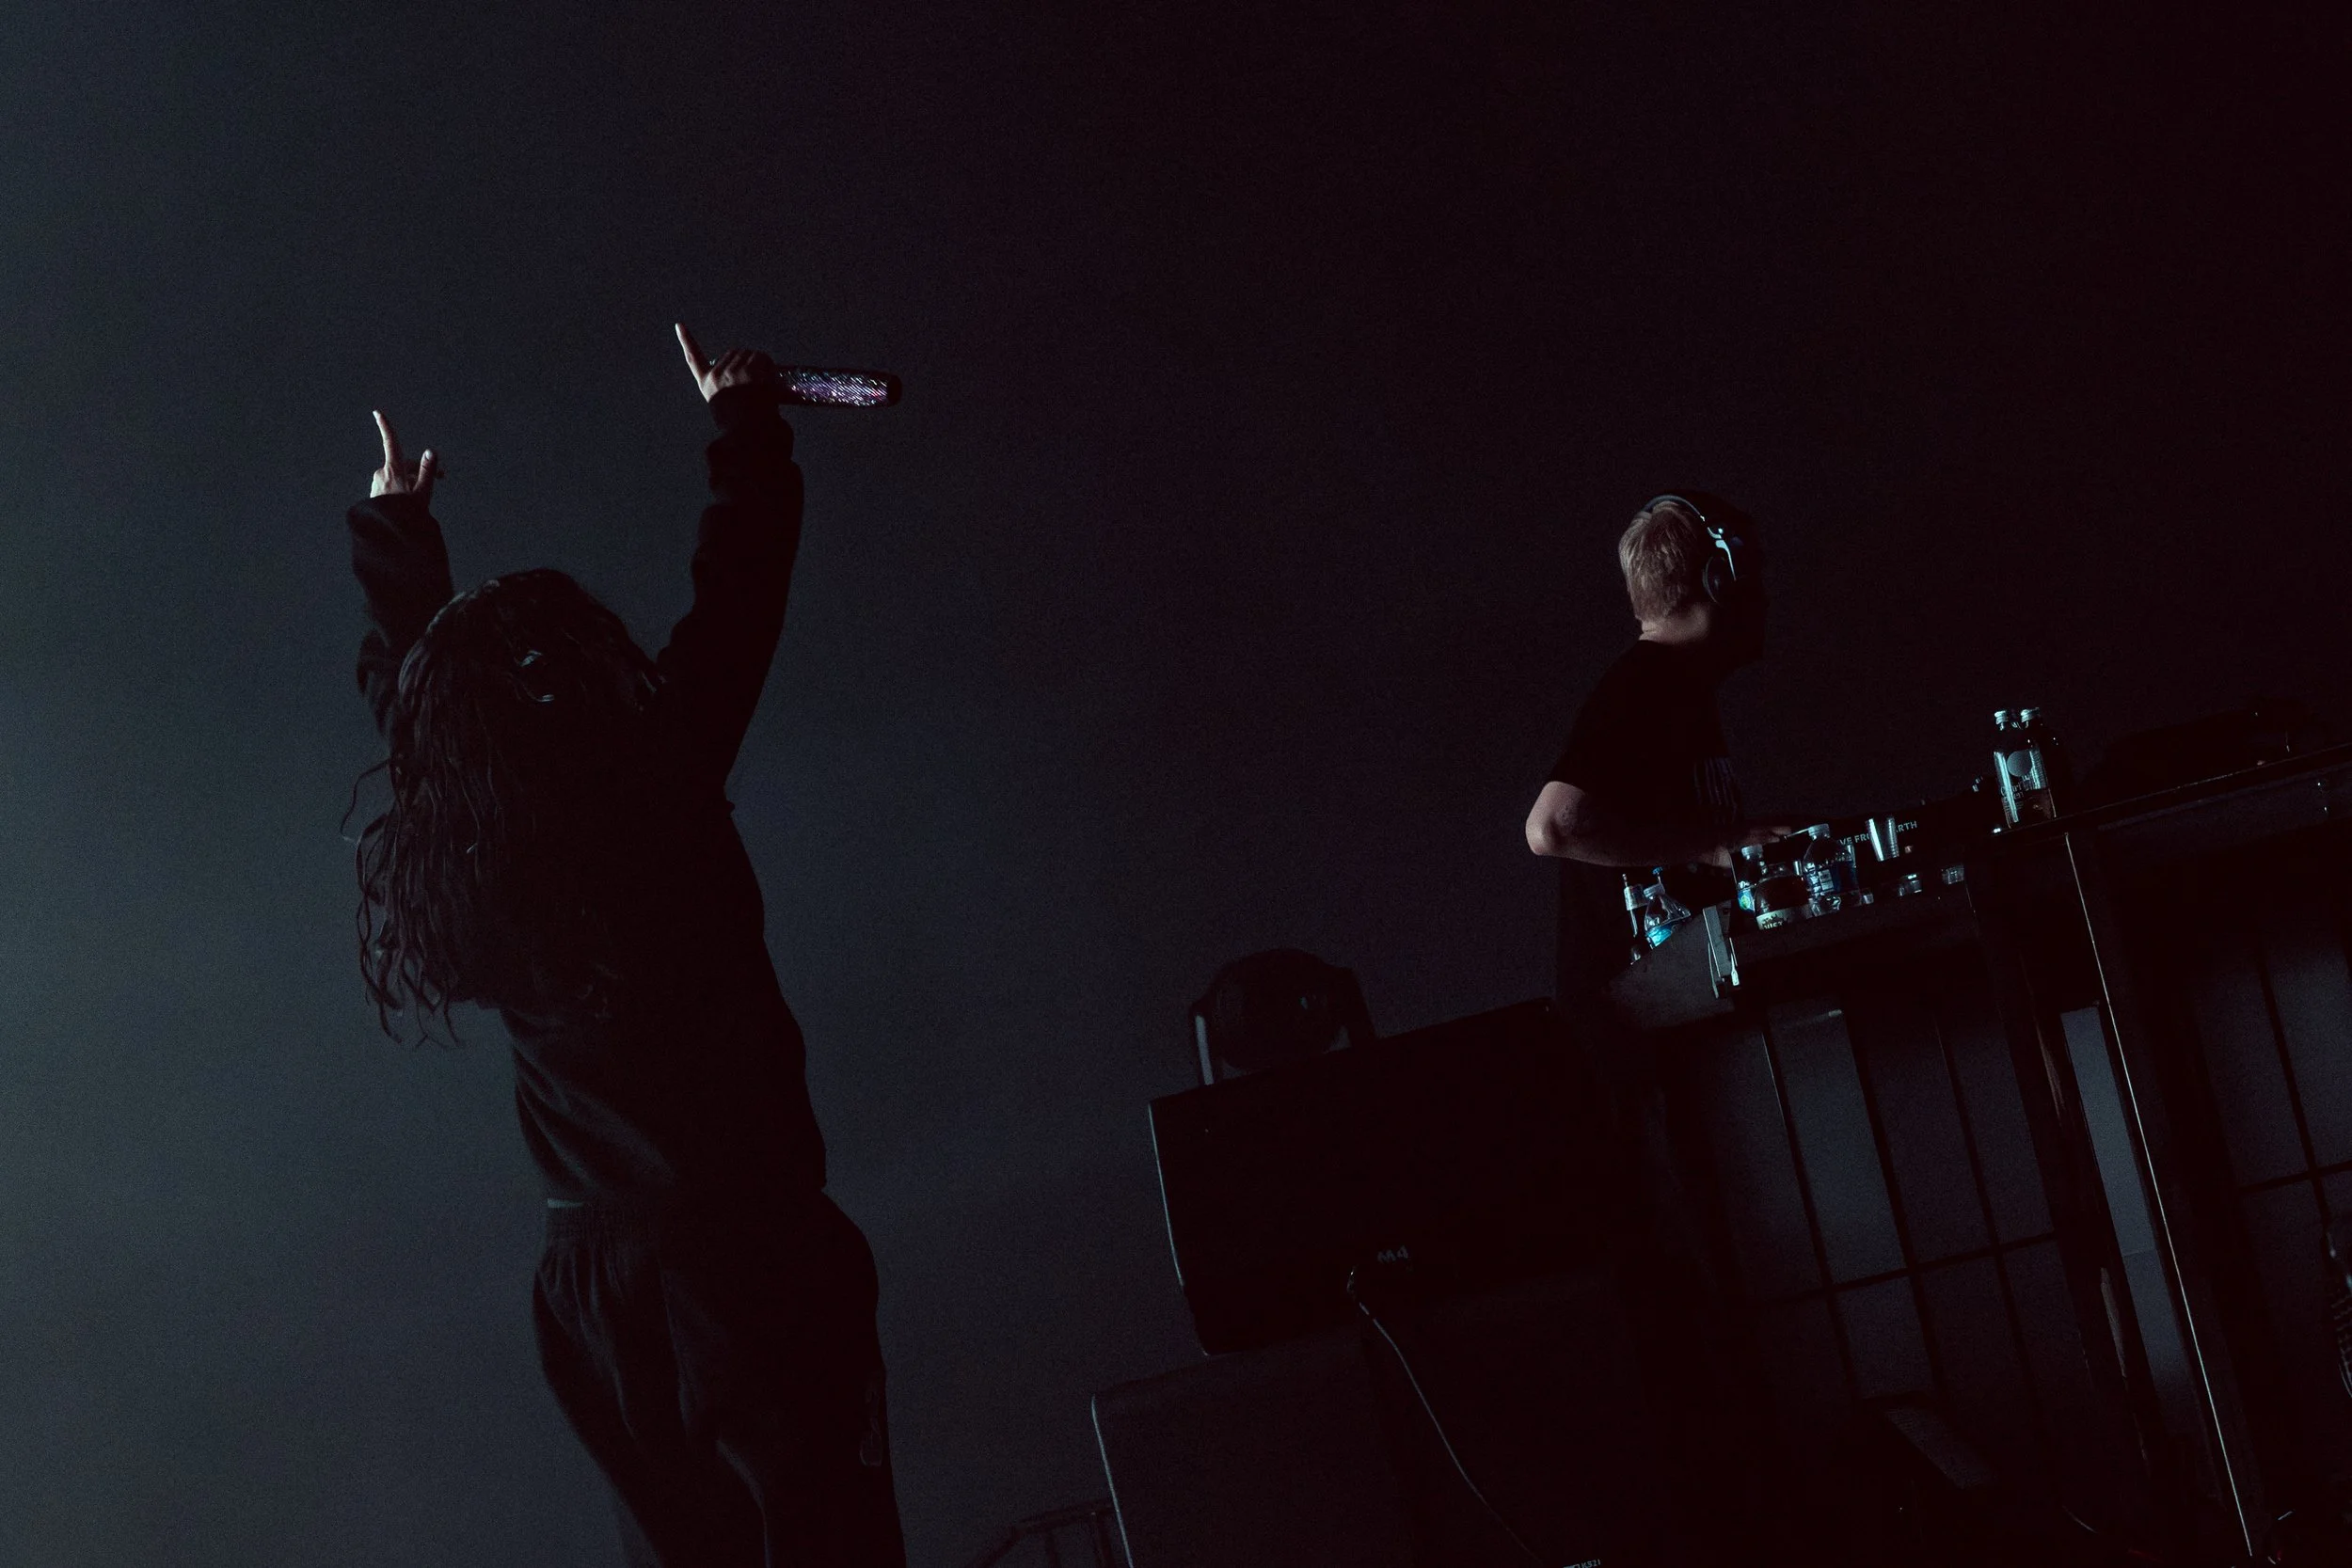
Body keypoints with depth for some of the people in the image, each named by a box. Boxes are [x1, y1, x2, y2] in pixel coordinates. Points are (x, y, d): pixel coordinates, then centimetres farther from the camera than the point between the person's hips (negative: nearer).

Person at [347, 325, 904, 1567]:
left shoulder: (446, 856, 1)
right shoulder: (659, 789, -13)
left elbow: (406, 679, 21)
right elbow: (737, 601, 0)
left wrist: (394, 537, 38)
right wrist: (743, 426, 16)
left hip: (597, 1283, 6)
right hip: (754, 1258, -5)